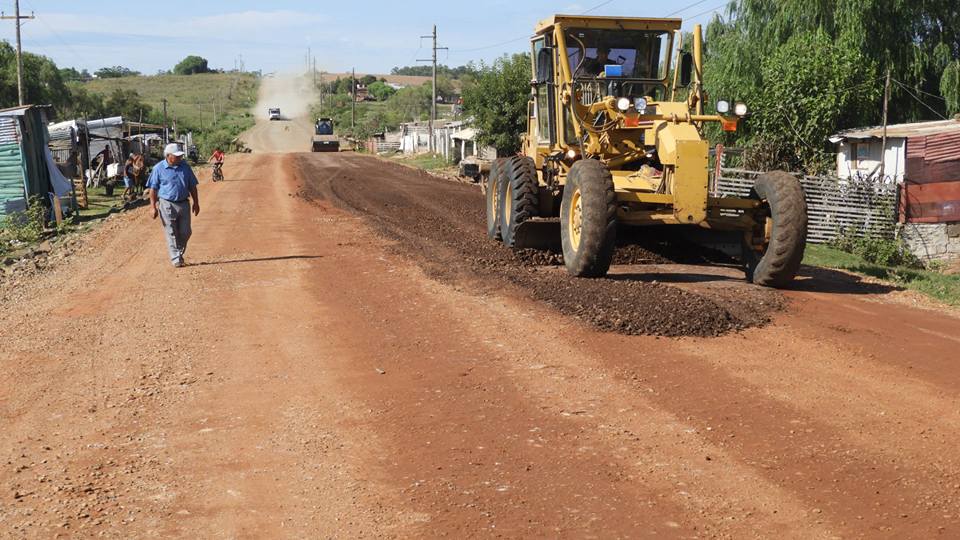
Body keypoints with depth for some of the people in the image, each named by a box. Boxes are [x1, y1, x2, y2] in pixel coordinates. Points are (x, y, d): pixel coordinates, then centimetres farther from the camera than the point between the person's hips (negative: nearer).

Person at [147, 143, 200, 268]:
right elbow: (153, 189, -3)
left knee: (185, 232, 7)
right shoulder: (159, 168, -5)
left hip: (184, 204, 4)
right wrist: (153, 207, -9)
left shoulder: (185, 166, 6)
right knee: (171, 234, -1)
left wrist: (196, 202, 11)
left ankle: (179, 253, 28)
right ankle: (176, 259, 4)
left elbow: (192, 186, 13)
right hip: (167, 205, -4)